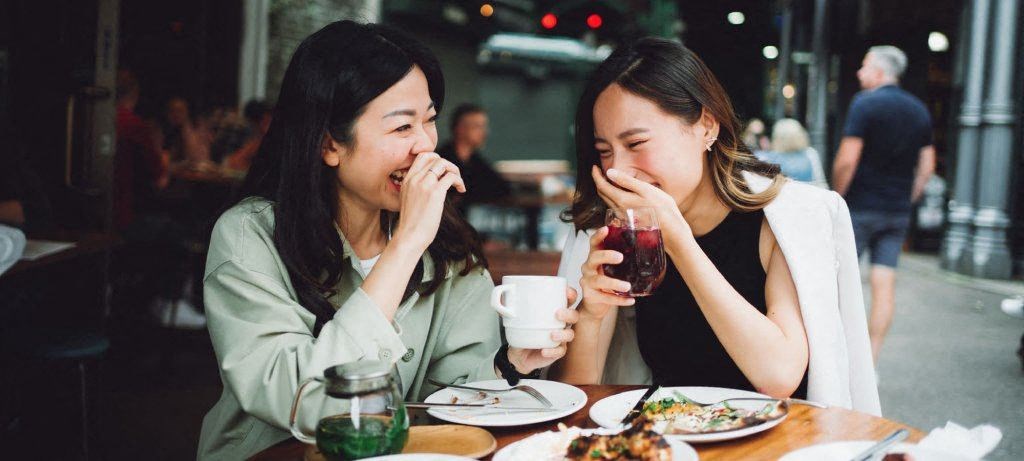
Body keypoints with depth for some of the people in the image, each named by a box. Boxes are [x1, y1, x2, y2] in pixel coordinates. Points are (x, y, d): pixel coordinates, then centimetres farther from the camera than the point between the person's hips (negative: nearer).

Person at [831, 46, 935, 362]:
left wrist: (837, 197, -4)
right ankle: (869, 363, 4)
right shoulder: (919, 110, 11)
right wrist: (907, 201, 16)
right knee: (885, 284, 3)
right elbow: (927, 165, 12)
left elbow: (847, 160, -16)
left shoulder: (865, 103, -10)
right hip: (898, 212, 6)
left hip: (860, 207, -6)